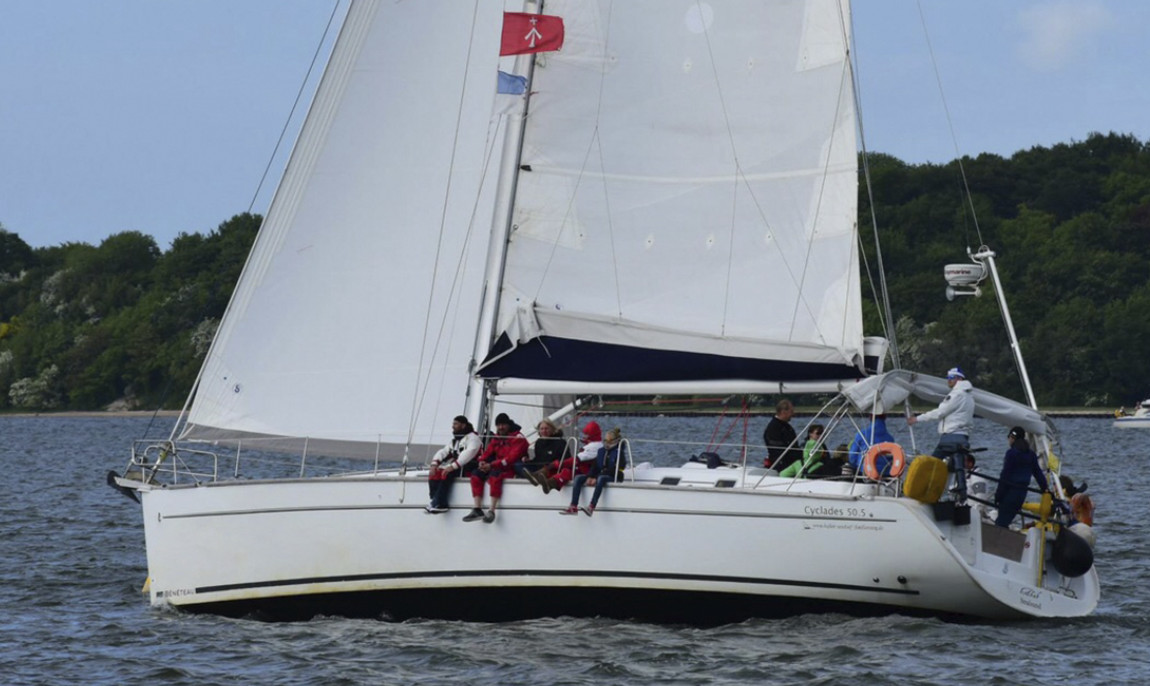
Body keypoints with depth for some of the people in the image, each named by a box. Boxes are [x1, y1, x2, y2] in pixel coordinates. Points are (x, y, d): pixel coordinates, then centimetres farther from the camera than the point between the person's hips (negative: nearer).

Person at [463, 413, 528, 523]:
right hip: (495, 468, 8)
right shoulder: (496, 438, 16)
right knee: (476, 474, -10)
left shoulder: (518, 438, -9)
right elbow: (488, 452, 13)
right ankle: (477, 509, -15)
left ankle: (492, 511, -39)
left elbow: (513, 457, -20)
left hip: (511, 469, -8)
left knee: (494, 474, -36)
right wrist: (482, 461, -12)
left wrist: (491, 465, -25)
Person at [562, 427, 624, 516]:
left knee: (601, 478, -40)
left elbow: (613, 470, -14)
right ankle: (573, 507, -24)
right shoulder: (601, 451, 17)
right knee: (578, 478, -11)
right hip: (600, 475, 7)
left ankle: (591, 507, -52)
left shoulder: (618, 452, -5)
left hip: (613, 478, -7)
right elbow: (595, 466, 12)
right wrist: (590, 477, -9)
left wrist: (596, 478, -21)